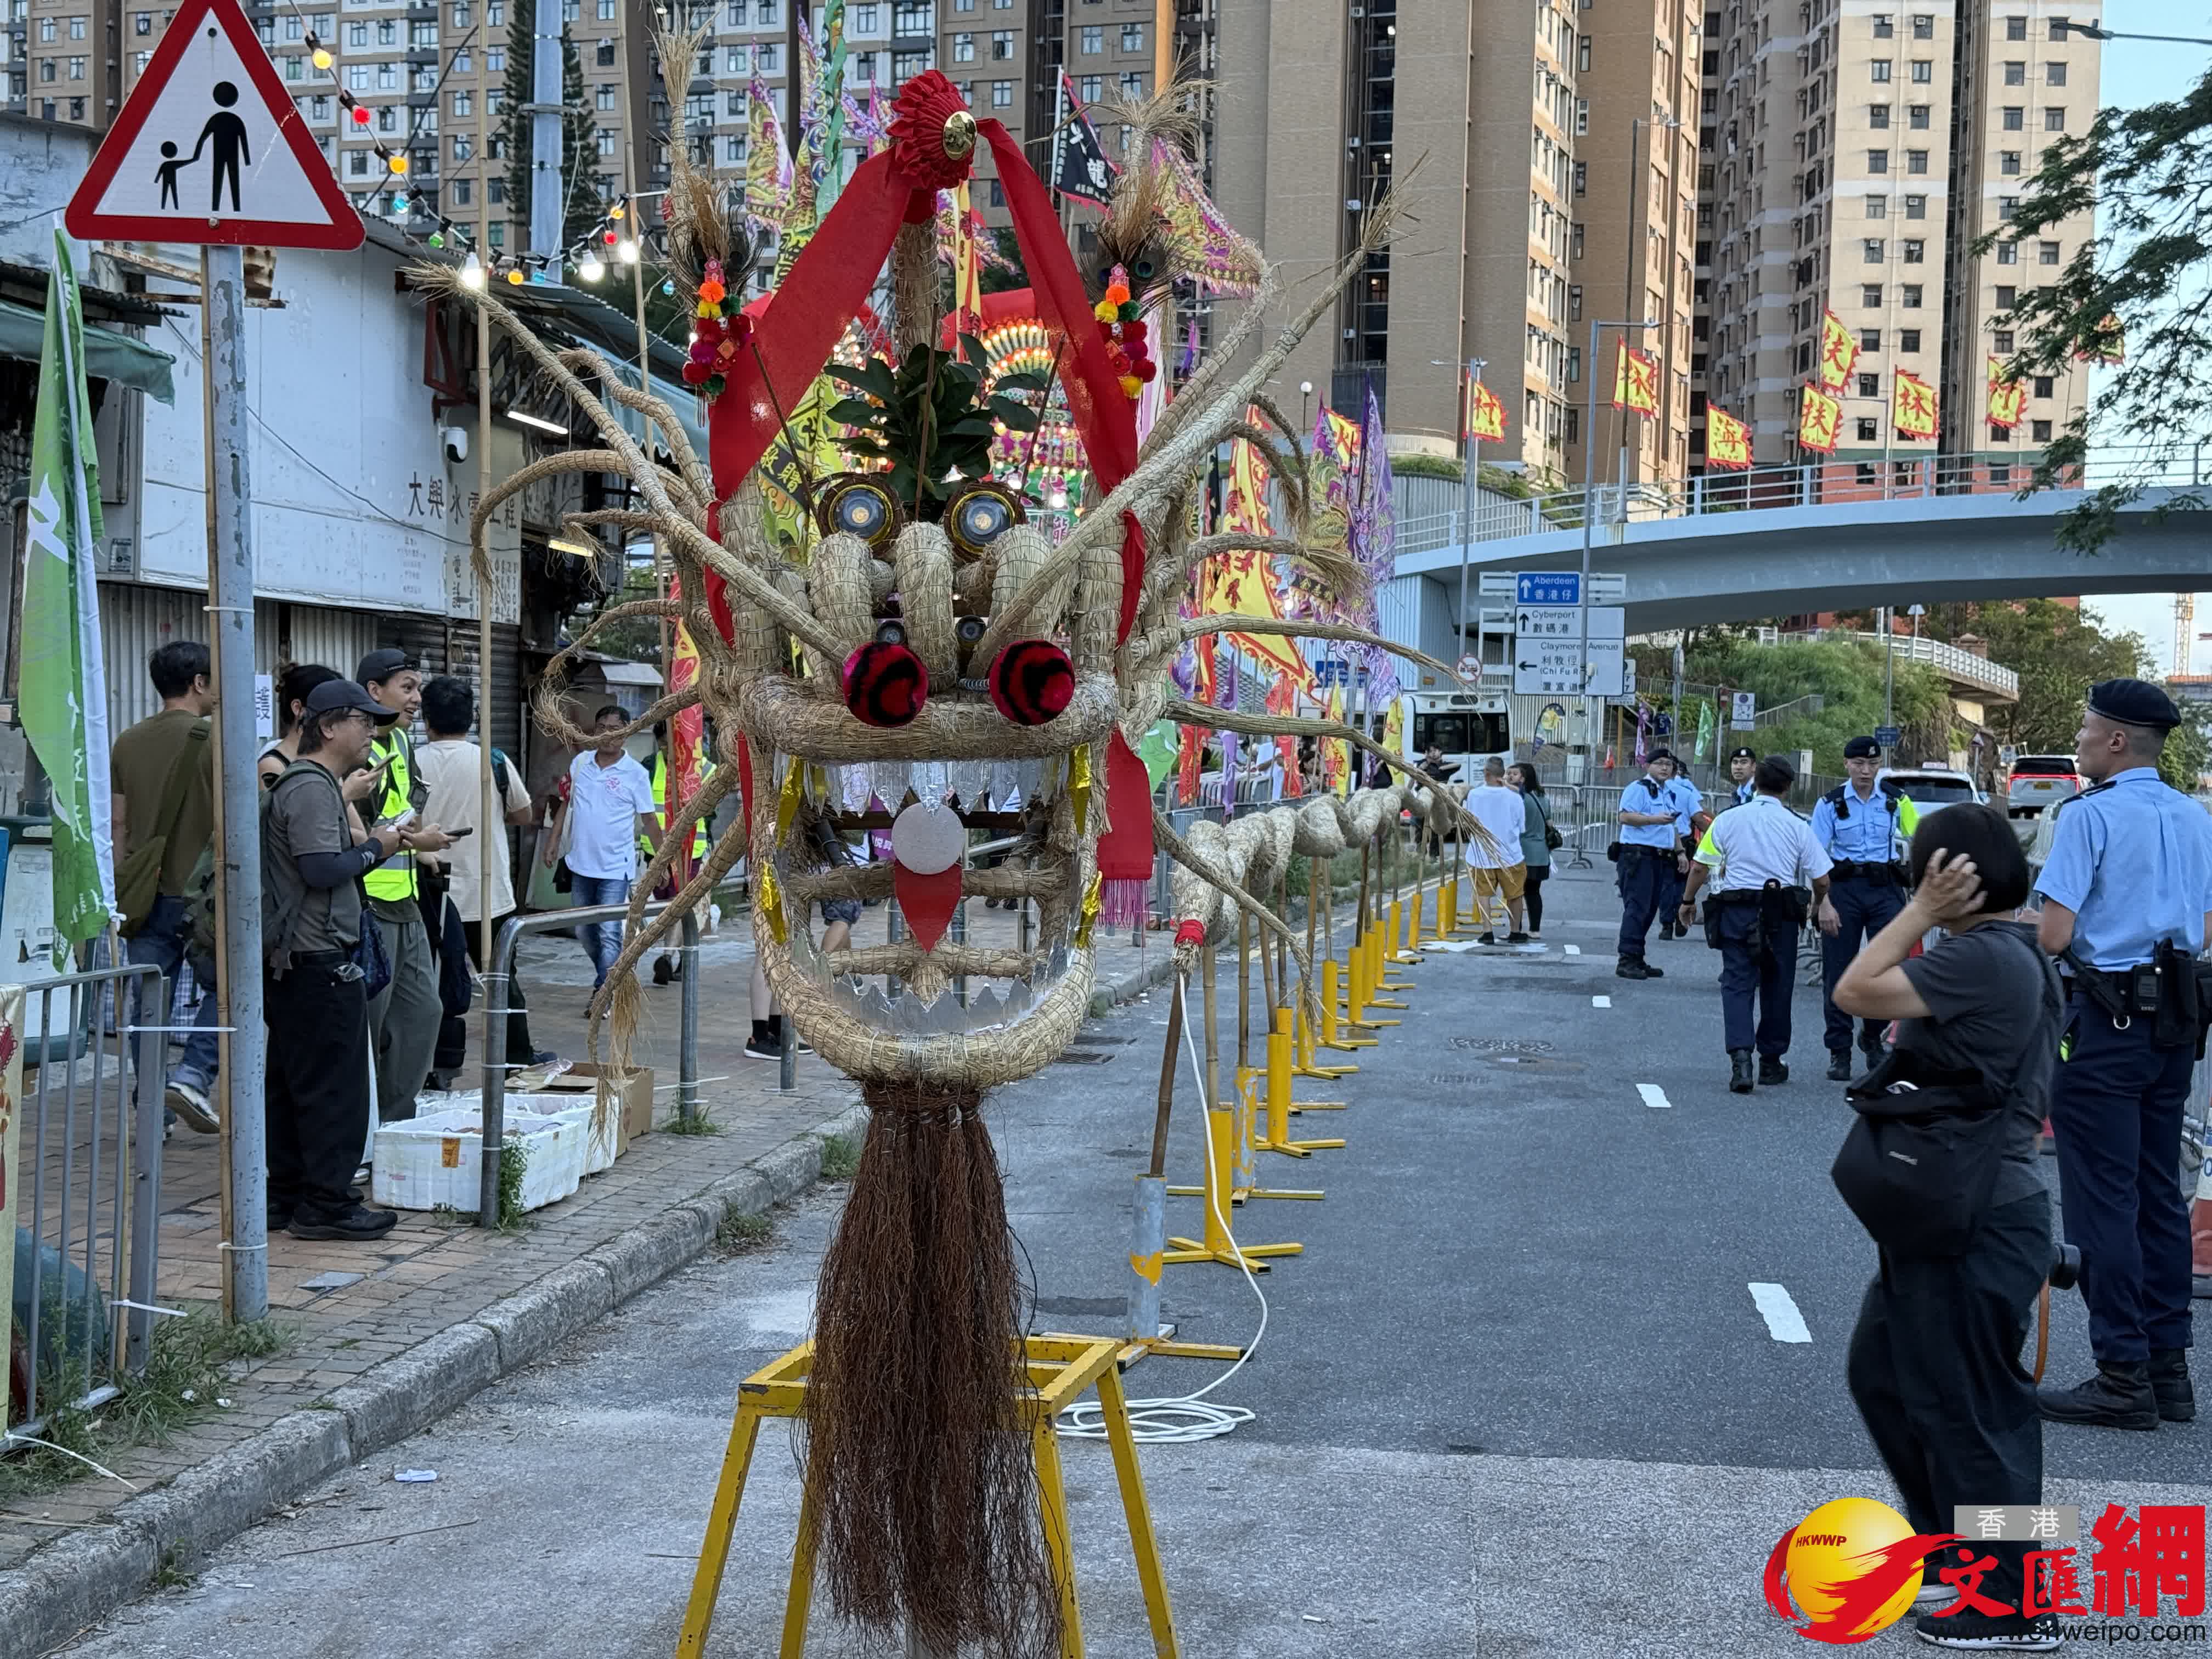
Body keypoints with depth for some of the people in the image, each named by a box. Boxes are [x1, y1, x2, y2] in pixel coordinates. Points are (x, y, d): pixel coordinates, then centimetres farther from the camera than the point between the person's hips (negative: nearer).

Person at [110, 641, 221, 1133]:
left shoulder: (128, 742, 8)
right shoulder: (212, 739, -9)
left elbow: (118, 824, 11)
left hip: (145, 892, 5)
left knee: (149, 1000, 8)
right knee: (222, 988, 10)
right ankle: (191, 1076, -7)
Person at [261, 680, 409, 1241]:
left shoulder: (312, 784, 20)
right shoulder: (312, 788, -14)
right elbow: (321, 869, -23)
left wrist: (371, 845, 8)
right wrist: (375, 849, -9)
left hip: (288, 959, 11)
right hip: (319, 960, -11)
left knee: (293, 1083, 14)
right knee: (335, 1085, -6)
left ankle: (286, 1196, 20)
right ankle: (327, 1202, -2)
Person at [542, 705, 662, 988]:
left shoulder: (635, 774, -7)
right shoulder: (580, 763, 5)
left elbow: (649, 819, -2)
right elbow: (566, 803, 15)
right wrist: (553, 840, 9)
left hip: (615, 868, -5)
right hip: (581, 863, 5)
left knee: (609, 934, -11)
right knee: (585, 930, 16)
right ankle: (607, 978, 36)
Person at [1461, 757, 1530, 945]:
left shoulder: (1474, 794, -10)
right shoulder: (1514, 797, -12)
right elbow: (1522, 827, 1)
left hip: (1481, 856, 0)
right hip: (1509, 855, 0)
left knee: (1483, 894, 12)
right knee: (1514, 895, 16)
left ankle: (1488, 932, 5)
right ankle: (1515, 933, 24)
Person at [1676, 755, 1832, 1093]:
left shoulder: (1727, 819, 2)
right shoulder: (1796, 826, 2)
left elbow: (1699, 867, 3)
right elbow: (1821, 880, 3)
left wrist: (1688, 901, 19)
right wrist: (1818, 905, 24)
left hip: (1735, 910, 0)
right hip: (1781, 913, 0)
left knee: (1737, 984, 0)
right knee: (1776, 987, 12)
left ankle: (1740, 1056, -19)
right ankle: (1771, 1062, 22)